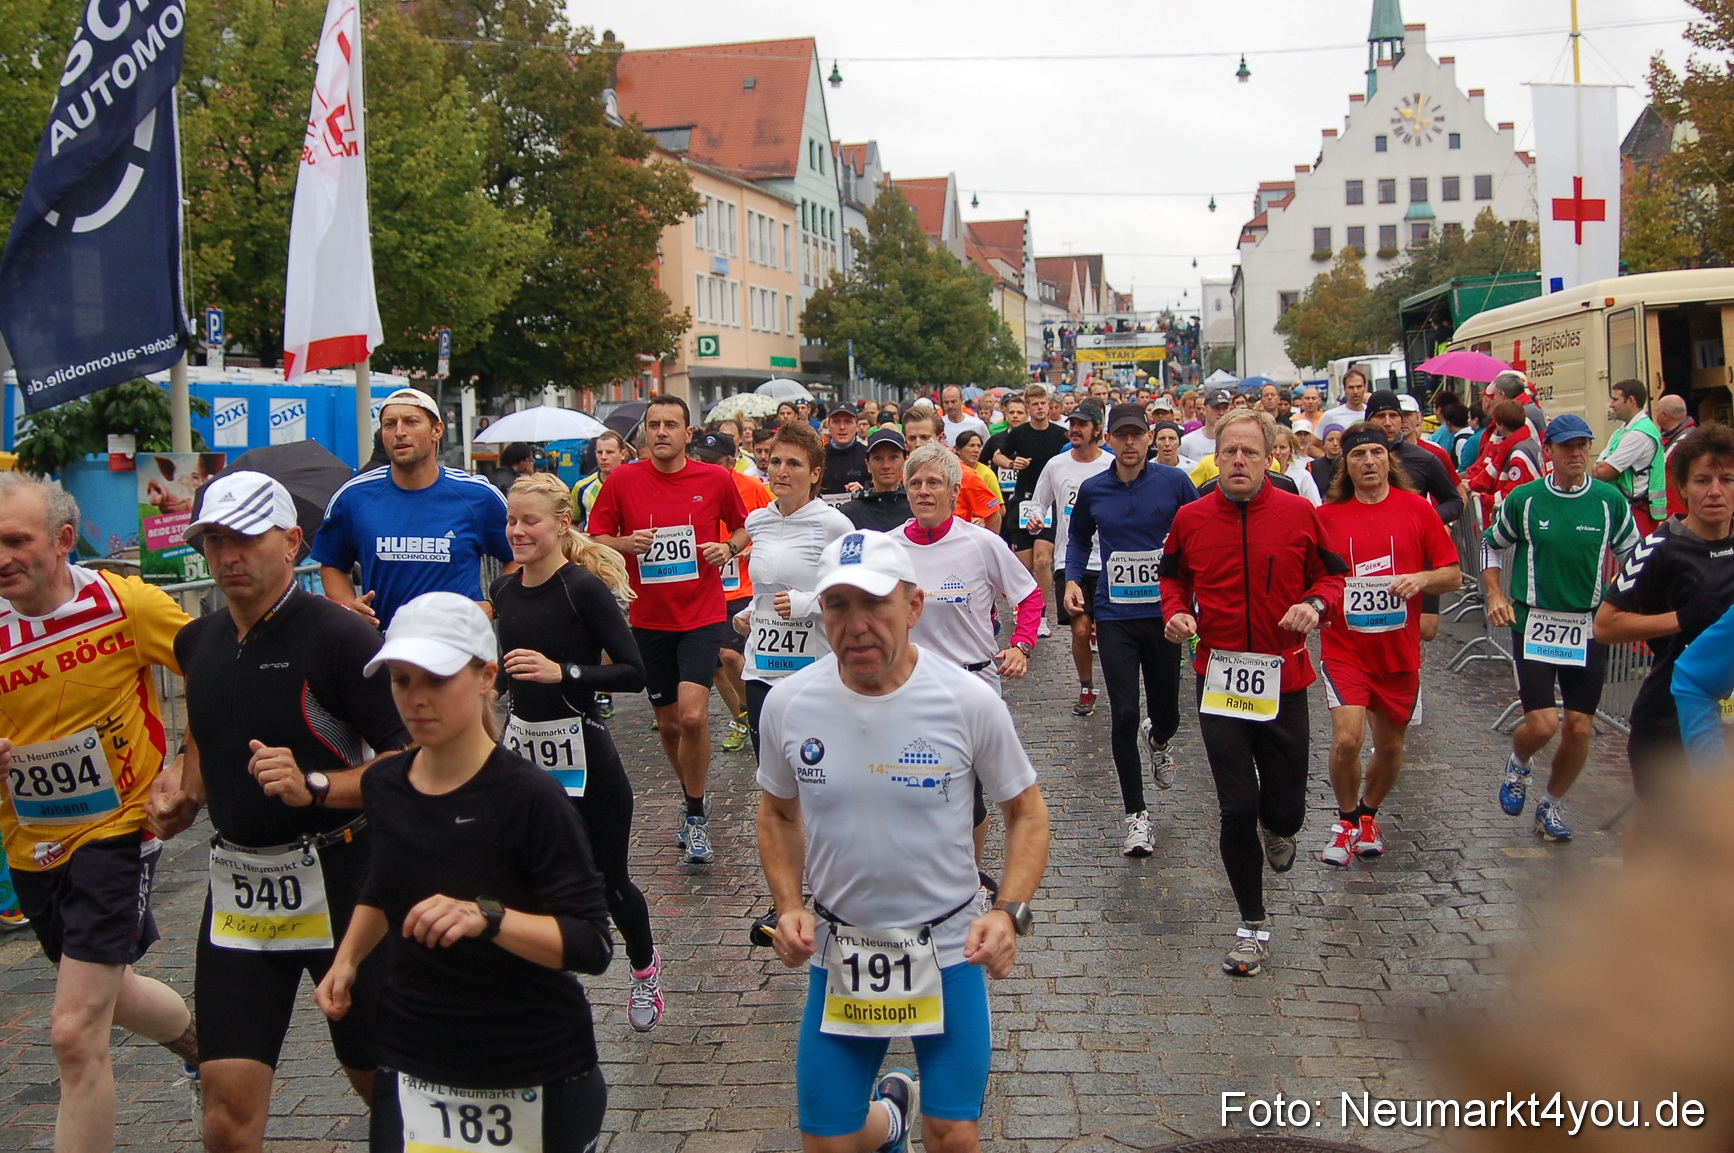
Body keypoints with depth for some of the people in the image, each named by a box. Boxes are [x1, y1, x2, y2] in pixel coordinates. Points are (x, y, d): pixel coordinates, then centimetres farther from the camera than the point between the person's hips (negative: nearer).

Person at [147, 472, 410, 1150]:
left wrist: (315, 786, -28)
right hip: (237, 887, 5)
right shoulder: (197, 642, 9)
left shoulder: (340, 637, -13)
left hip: (339, 882, -5)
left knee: (380, 1080, 10)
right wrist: (183, 790, 11)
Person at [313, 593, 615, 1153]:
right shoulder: (384, 785, 1)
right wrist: (347, 959, 8)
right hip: (411, 1067, 5)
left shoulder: (529, 796, -18)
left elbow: (592, 944, -22)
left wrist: (487, 917, -35)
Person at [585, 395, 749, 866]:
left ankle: (696, 817, 1)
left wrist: (728, 547, -7)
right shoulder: (623, 481, -1)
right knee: (668, 724, 13)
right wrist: (628, 543, -15)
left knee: (692, 716, -18)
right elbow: (596, 539, 5)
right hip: (648, 619, 2)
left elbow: (743, 526, 14)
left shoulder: (716, 480, -1)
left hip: (702, 617, -2)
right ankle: (691, 799, 38)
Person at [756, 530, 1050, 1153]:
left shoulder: (969, 701, -15)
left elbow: (1026, 811, -2)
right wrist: (788, 906, -5)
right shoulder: (788, 703, -9)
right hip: (838, 953, 2)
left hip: (949, 946, -2)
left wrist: (1010, 912, -17)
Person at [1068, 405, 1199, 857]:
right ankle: (1136, 815, 7)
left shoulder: (1174, 482, -4)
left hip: (1163, 613, 0)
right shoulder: (1092, 490, 2)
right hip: (1115, 616, 0)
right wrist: (1073, 579, 3)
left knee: (1167, 713, 12)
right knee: (1125, 715, -6)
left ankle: (1158, 740, 52)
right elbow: (1079, 538, 18)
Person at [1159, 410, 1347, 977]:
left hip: (1282, 678, 0)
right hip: (1219, 677, 0)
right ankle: (1253, 926, 15)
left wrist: (1315, 603, -13)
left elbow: (1331, 576, 8)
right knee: (1237, 809, -2)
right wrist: (1175, 611, -4)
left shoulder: (1299, 514, -3)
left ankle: (1278, 828, 47)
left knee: (1286, 806, 6)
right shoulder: (1191, 518, 0)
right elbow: (1173, 577, 16)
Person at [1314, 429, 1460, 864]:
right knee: (1347, 738, -17)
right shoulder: (1326, 515, -1)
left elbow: (1453, 574, 2)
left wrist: (1421, 578, -17)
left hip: (1399, 649, 2)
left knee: (1390, 745, 13)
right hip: (1344, 647, -2)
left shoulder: (1417, 508, -1)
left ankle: (1368, 815, 40)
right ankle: (1347, 822, 8)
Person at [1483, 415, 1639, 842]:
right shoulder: (1524, 499, -4)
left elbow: (1632, 556, 13)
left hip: (1590, 627, 2)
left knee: (1579, 728, 3)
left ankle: (1552, 805, 26)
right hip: (1534, 623, -2)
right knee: (1542, 724, -12)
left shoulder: (1610, 500, -1)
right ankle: (1517, 766, 23)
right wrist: (1495, 596, 0)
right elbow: (1491, 544, 11)